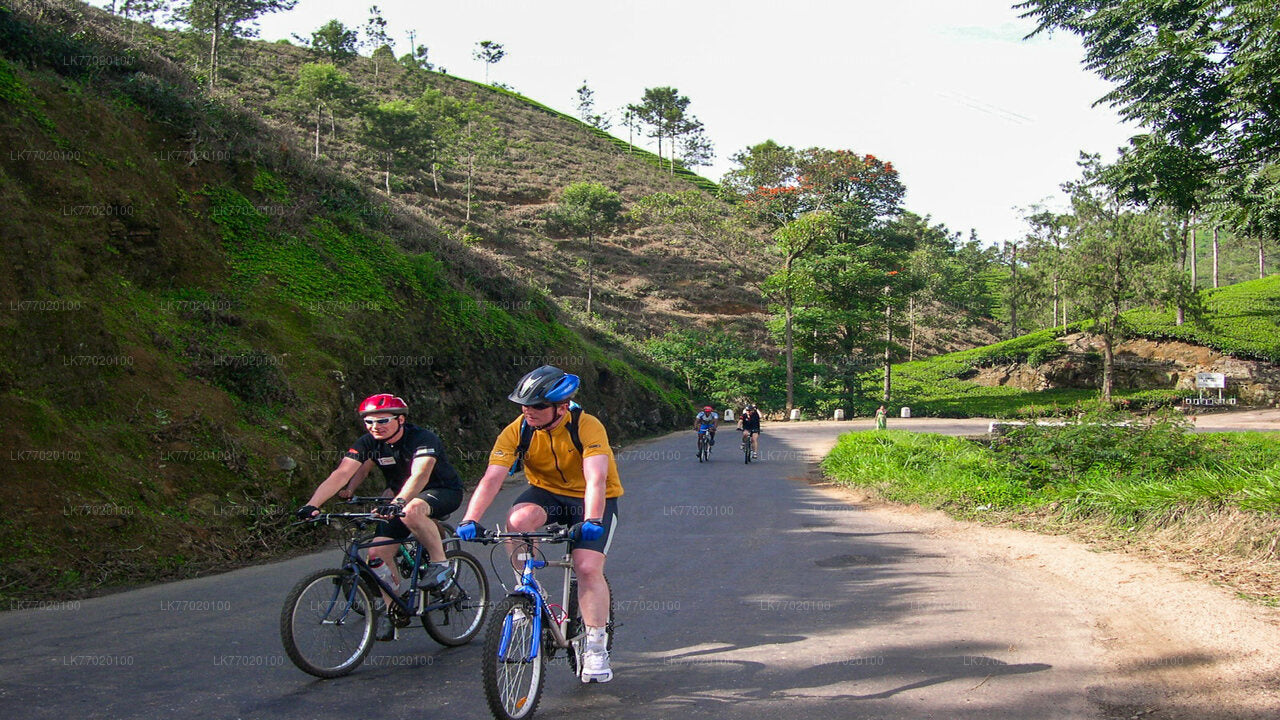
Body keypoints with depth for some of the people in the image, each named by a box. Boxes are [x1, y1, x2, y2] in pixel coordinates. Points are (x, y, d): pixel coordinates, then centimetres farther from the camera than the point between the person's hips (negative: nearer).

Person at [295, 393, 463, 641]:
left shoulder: (422, 439, -27)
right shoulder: (368, 443, -11)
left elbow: (419, 475, -43)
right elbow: (341, 474, -21)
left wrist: (398, 502, -60)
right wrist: (312, 504, -35)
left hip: (443, 492, -6)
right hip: (398, 496, 6)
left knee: (411, 511, -39)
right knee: (378, 552, -9)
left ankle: (440, 564, -20)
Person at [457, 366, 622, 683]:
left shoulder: (588, 427, -27)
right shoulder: (517, 431, -18)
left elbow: (596, 480, -38)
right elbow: (491, 479, -26)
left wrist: (592, 520, -54)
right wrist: (470, 520, -40)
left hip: (592, 499, -3)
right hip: (546, 493, 3)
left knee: (588, 567, -20)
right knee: (517, 520, -30)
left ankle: (596, 648, -4)